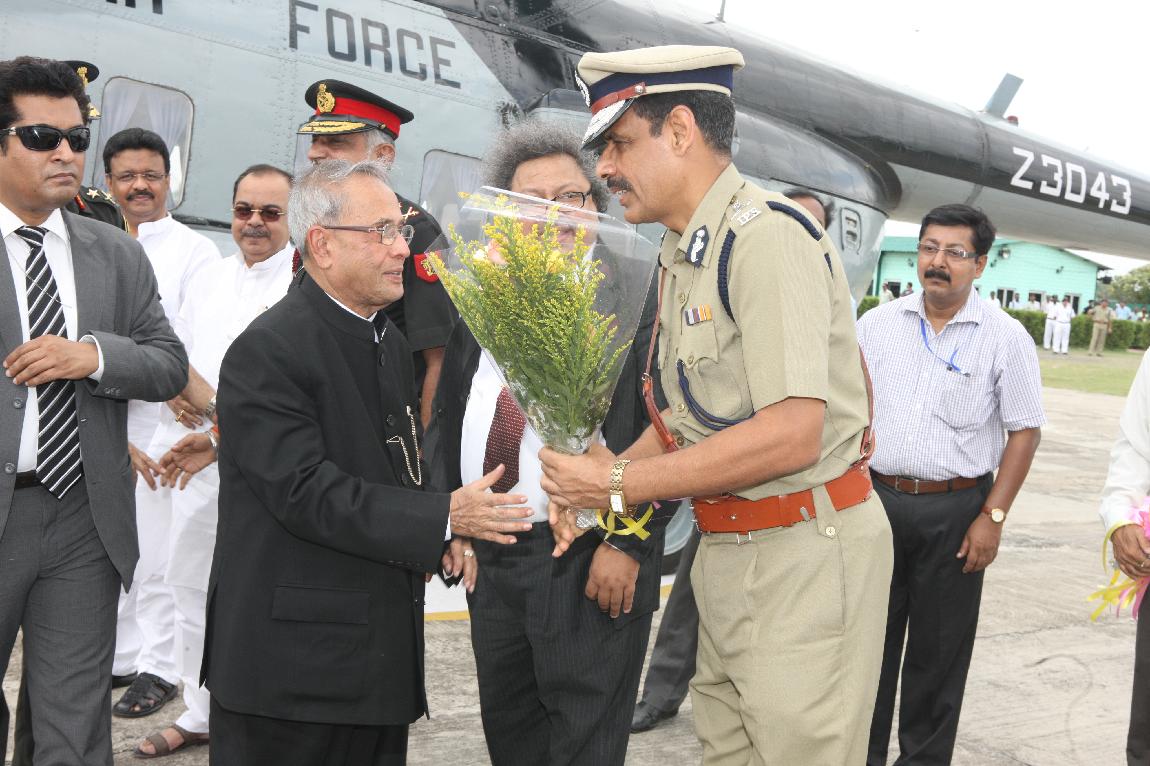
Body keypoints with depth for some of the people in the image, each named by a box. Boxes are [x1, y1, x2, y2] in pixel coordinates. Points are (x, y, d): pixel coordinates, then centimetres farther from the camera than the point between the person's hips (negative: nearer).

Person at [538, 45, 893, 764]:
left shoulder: (767, 234, -19)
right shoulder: (684, 257, 13)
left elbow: (791, 435, -27)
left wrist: (620, 483, -21)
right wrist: (595, 476, 0)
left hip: (804, 551, -9)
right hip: (726, 552, 9)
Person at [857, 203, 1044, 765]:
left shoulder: (1006, 337, -4)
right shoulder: (876, 325, 5)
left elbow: (1024, 432, -4)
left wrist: (992, 518, -9)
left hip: (955, 512, -2)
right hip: (875, 498, 3)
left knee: (938, 649, 9)